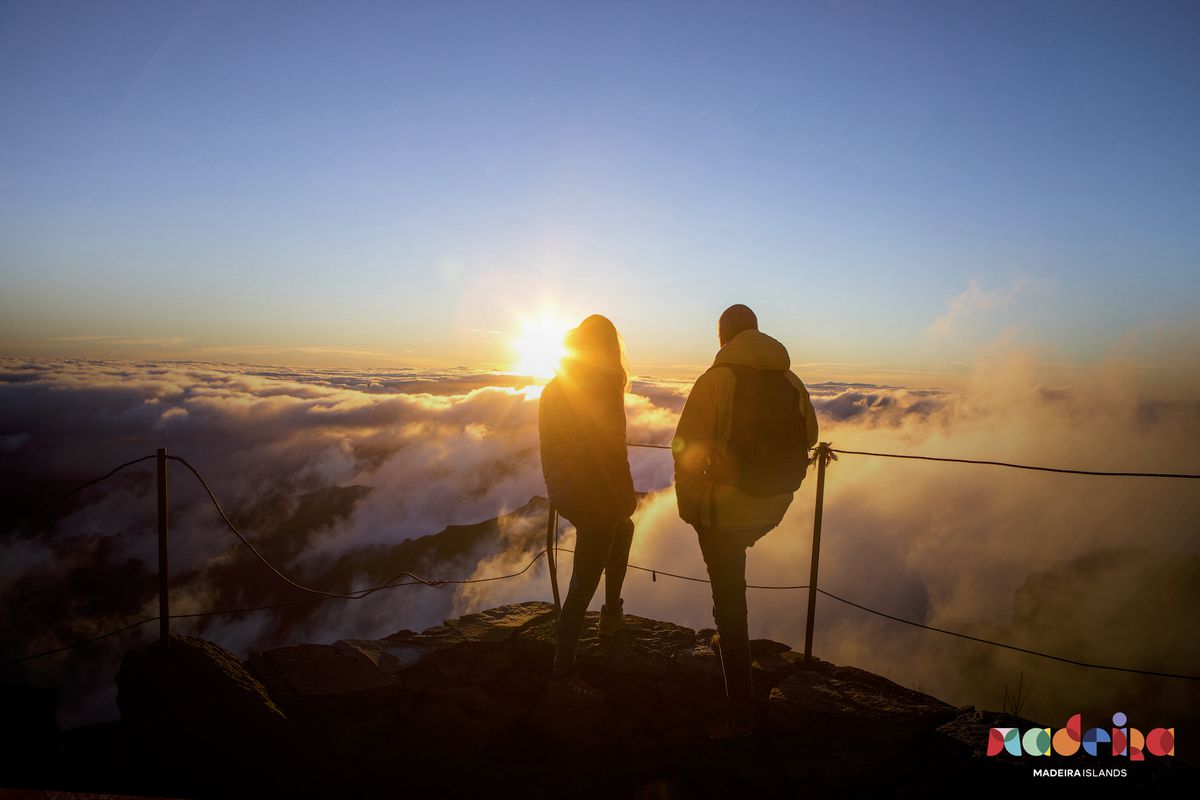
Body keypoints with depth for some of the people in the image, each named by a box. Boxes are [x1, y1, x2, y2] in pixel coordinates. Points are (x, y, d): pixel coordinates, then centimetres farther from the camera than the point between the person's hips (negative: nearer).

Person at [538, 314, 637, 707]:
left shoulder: (554, 388, 6)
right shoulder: (604, 391, -17)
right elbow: (613, 455, -19)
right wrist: (626, 498, -8)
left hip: (565, 494, 8)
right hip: (596, 499, -8)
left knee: (623, 529, 32)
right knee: (584, 583, -1)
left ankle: (612, 612, 38)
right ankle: (562, 679, 6)